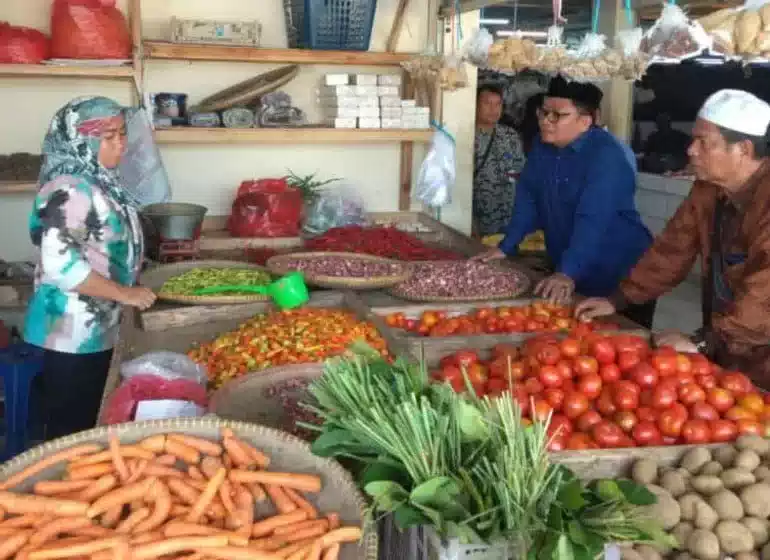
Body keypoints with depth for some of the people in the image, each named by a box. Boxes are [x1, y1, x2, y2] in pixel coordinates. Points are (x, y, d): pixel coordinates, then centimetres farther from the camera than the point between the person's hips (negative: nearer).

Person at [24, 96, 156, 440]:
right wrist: (124, 293, -21)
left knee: (87, 421, 18)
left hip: (96, 327, 9)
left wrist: (129, 287, 11)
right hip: (72, 332, -9)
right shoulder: (70, 189, -19)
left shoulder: (98, 181, 10)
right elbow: (60, 262, -28)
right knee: (71, 428, 2)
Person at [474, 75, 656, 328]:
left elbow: (592, 221, -32)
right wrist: (505, 247, 2)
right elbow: (527, 199, 7)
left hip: (620, 278, -7)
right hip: (565, 273, 7)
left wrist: (568, 274, -40)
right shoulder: (542, 146, 3)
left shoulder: (606, 155, -22)